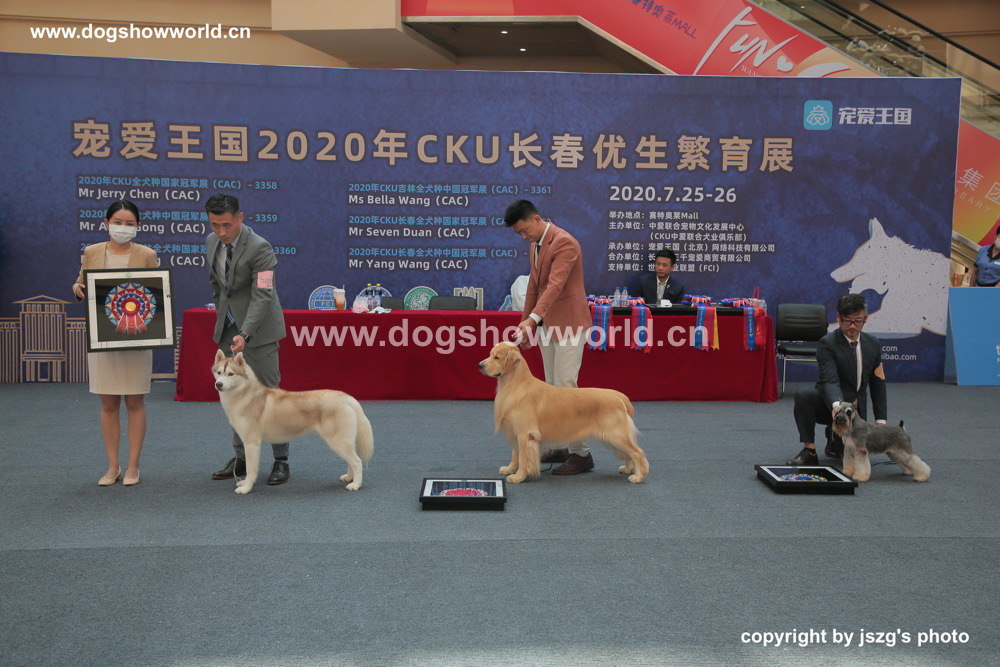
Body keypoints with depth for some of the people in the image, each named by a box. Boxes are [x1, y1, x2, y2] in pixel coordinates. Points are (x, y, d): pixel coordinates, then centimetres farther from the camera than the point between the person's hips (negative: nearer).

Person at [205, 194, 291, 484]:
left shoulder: (259, 248, -19)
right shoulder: (212, 242, 5)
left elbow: (262, 296, -24)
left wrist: (244, 334, -34)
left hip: (257, 329, -7)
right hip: (227, 327, 7)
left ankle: (281, 460, 4)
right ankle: (241, 458, 18)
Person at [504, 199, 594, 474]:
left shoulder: (564, 242, -17)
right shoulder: (536, 246, 13)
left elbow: (555, 285, -29)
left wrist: (532, 318, -38)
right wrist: (525, 322, 18)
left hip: (569, 323, -9)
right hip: (547, 324, 9)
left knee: (565, 386, -10)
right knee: (552, 388, 11)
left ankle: (581, 453, -2)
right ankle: (559, 446, 20)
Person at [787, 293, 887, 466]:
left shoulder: (873, 344, 3)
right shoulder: (827, 343, -14)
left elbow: (878, 384, 9)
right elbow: (830, 380, -27)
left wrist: (880, 421, 3)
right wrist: (837, 405, -47)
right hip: (829, 405, -4)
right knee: (803, 394, -35)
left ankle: (834, 434, 25)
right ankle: (809, 451, -22)